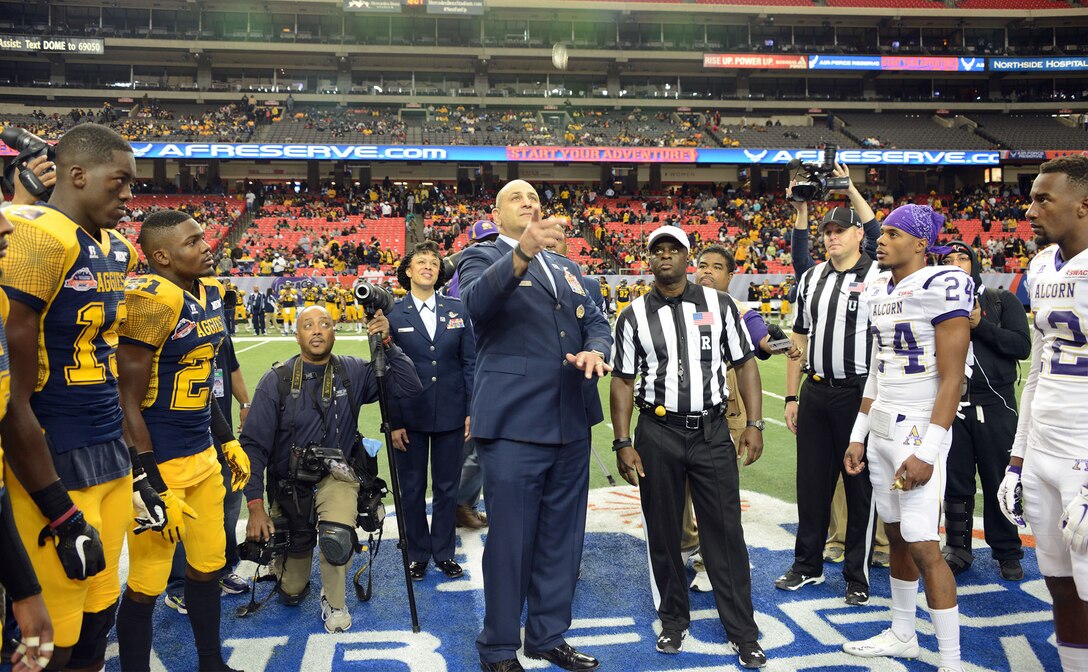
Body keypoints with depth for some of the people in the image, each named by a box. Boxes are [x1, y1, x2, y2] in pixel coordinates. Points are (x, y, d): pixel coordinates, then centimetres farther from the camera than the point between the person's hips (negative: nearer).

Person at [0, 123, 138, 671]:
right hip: (53, 467, -8)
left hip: (112, 460, 8)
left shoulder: (116, 251, 10)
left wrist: (136, 465, 17)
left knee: (100, 617, 18)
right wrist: (61, 513, -15)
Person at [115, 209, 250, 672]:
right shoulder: (154, 301, -20)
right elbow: (128, 404, -19)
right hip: (160, 464, -8)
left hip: (202, 456, 8)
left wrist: (228, 442, 18)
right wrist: (156, 491, -19)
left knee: (208, 564, 20)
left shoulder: (210, 292, 6)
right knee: (147, 585, 5)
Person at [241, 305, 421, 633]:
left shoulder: (353, 372, -7)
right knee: (290, 594, 12)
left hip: (336, 475, -1)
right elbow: (253, 444, -12)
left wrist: (387, 343, -23)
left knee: (337, 537, -34)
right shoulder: (276, 381, -11)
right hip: (289, 483, 1)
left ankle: (333, 601, -2)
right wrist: (255, 504, -18)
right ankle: (297, 582, 52)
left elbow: (409, 386, -13)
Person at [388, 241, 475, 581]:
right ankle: (417, 554, 26)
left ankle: (444, 552, 27)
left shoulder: (456, 309, 3)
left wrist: (472, 410, -1)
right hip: (410, 417, -1)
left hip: (450, 415, 2)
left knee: (447, 488, 11)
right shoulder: (392, 314, -3)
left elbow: (469, 362, 4)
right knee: (412, 489, 10)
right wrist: (393, 421, -6)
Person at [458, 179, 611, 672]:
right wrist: (523, 252, -40)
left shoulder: (567, 267, 19)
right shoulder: (481, 257, -1)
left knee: (561, 538, 16)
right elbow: (478, 300, -23)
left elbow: (595, 322, 14)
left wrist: (595, 350, -10)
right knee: (510, 539, 3)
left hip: (572, 423, 6)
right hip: (514, 424, -6)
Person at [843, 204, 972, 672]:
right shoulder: (880, 289, 11)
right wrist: (858, 435, 15)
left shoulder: (942, 286, -13)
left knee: (923, 547, -6)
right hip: (880, 427, 8)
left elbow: (952, 378, -16)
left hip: (919, 429, -8)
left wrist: (927, 451, -20)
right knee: (896, 536, 16)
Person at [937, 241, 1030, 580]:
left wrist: (980, 325, -14)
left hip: (995, 404, -2)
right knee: (956, 482, 8)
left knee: (1000, 483, 4)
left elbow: (1022, 346, -6)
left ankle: (1007, 553, 19)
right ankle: (958, 548, 22)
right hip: (953, 405, 2)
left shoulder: (1003, 301, 5)